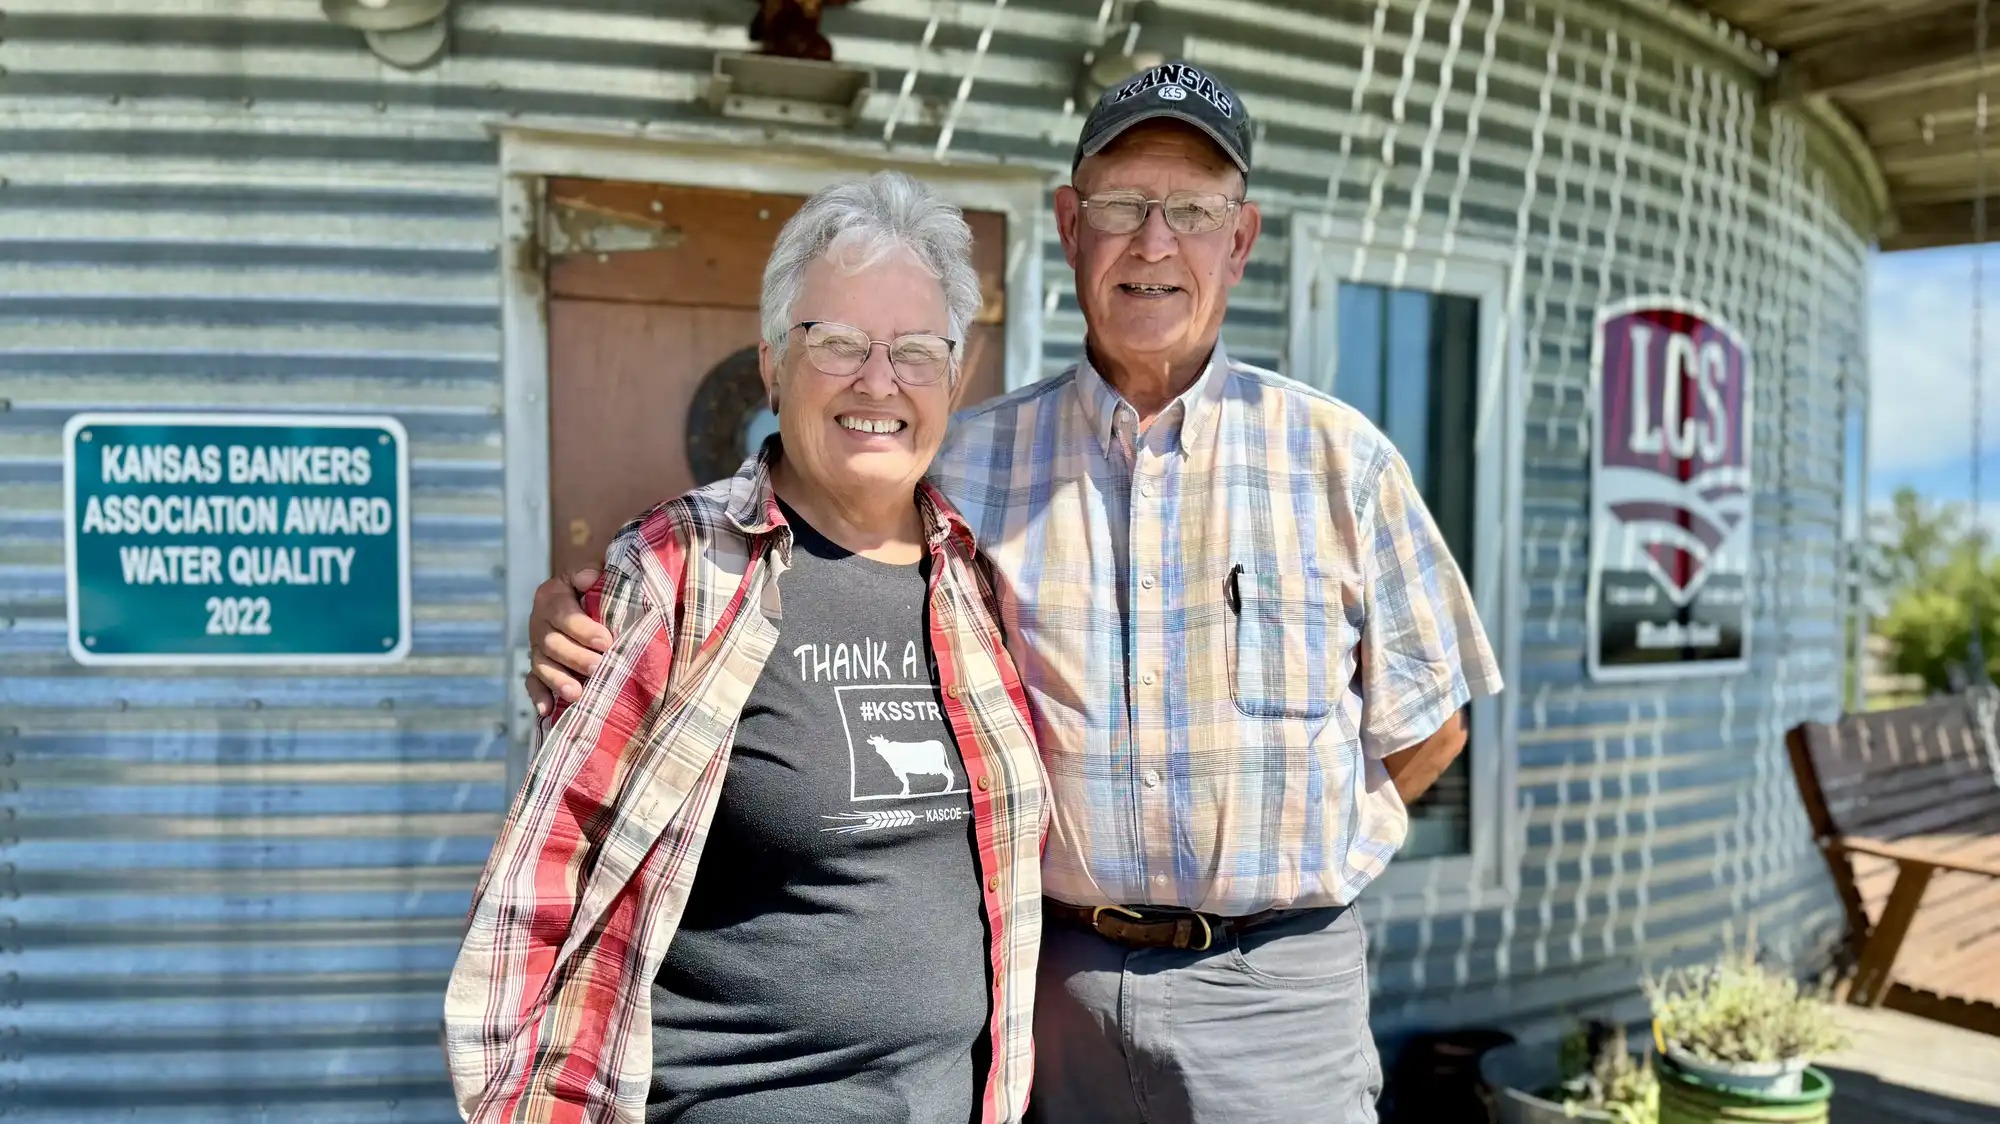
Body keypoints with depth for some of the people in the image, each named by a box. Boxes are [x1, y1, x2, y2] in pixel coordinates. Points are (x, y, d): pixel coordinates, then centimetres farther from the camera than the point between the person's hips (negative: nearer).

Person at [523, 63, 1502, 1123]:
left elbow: (1425, 728, 6)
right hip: (1057, 982, 1)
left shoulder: (1340, 457, -2)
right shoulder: (973, 463, 0)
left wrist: (1292, 853, -1)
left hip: (1277, 990, 0)